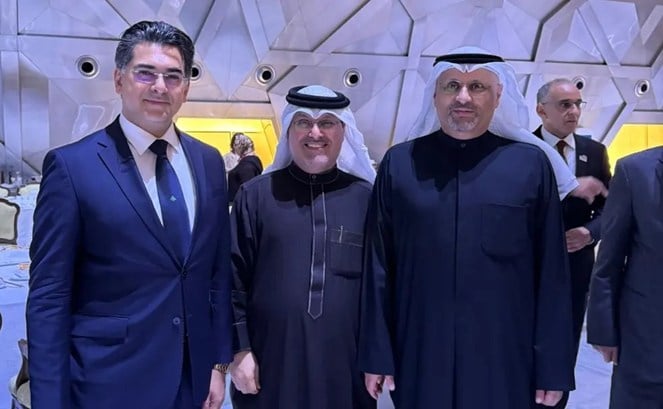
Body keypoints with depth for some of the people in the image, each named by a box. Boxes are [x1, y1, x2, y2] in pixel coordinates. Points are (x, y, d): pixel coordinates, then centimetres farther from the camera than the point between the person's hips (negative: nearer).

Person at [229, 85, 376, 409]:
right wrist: (239, 349, -3)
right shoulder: (256, 195, 0)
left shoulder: (365, 197, 2)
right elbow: (234, 278, 1)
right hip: (271, 362, -1)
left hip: (344, 363, 1)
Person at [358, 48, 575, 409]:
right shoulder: (399, 164, 1)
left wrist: (553, 366, -2)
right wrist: (376, 354, 0)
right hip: (419, 358, 1)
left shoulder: (531, 165, -1)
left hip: (506, 361, 0)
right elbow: (378, 267, 2)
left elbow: (552, 274, -1)